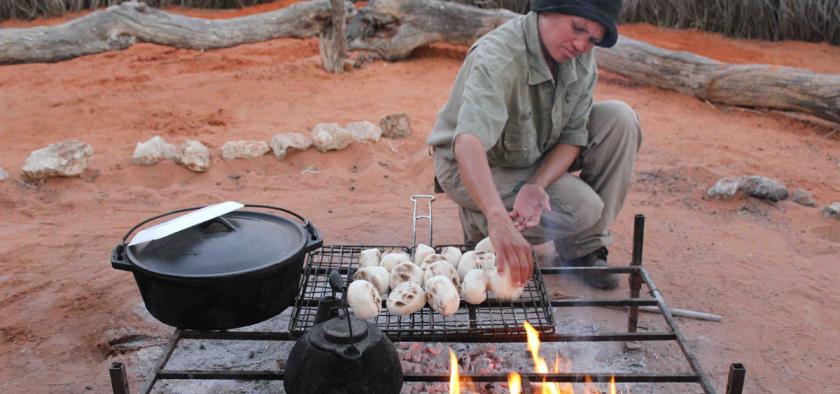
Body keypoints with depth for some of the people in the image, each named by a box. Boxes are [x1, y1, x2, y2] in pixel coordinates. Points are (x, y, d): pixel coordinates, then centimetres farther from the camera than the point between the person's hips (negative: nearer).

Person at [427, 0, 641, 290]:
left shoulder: (582, 57, -11)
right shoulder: (498, 56, -33)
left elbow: (574, 135, -10)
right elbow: (468, 142, -48)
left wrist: (537, 185, -28)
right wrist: (499, 220, -61)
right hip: (469, 166, -7)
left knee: (619, 118, -12)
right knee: (583, 210, -24)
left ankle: (584, 248, -4)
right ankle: (479, 220, 0)